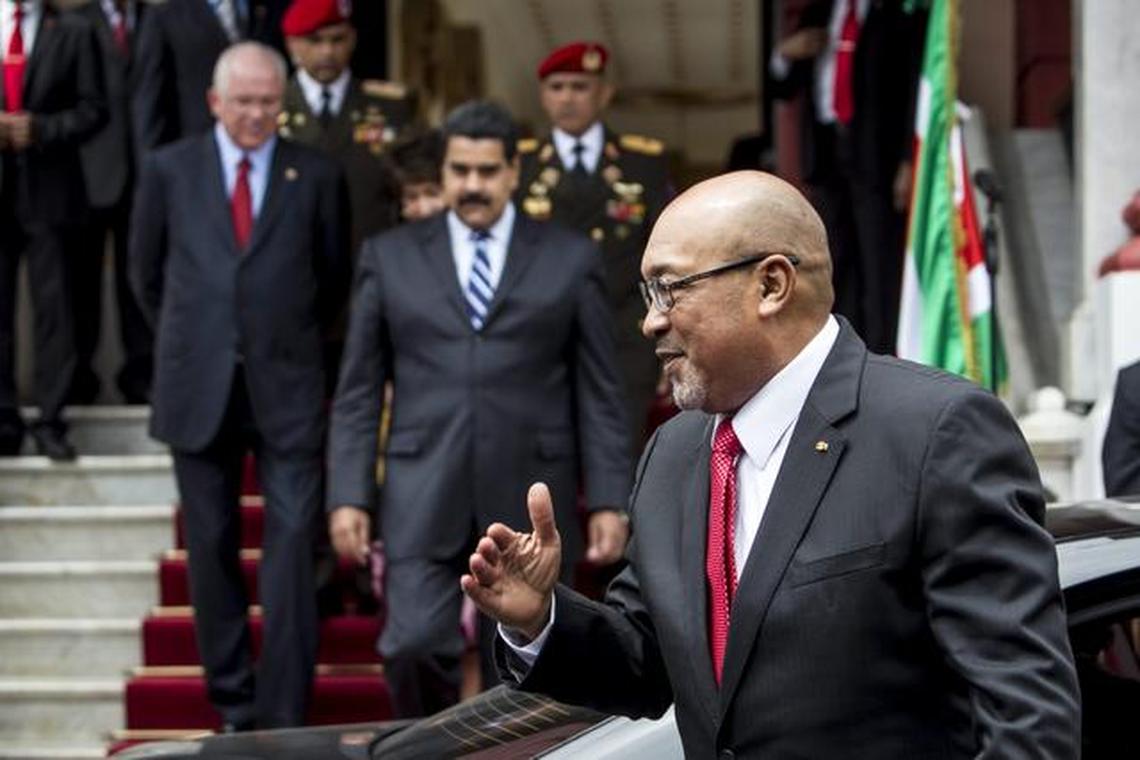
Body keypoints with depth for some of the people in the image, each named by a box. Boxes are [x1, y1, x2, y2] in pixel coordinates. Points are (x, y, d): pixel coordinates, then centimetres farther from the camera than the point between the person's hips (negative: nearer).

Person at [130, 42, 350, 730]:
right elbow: (148, 273, 15)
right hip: (198, 389, 2)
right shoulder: (169, 169, 4)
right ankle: (233, 702, 19)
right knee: (213, 550, 8)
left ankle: (284, 716, -4)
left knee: (293, 547, -8)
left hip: (287, 389, -1)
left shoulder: (319, 177, 2)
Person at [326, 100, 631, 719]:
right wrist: (348, 495, -1)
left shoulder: (570, 259, 8)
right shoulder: (389, 257, 9)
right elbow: (358, 393, 8)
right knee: (415, 645, -13)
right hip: (423, 499, 0)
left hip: (529, 501, 0)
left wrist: (608, 501, 0)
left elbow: (599, 394, 6)